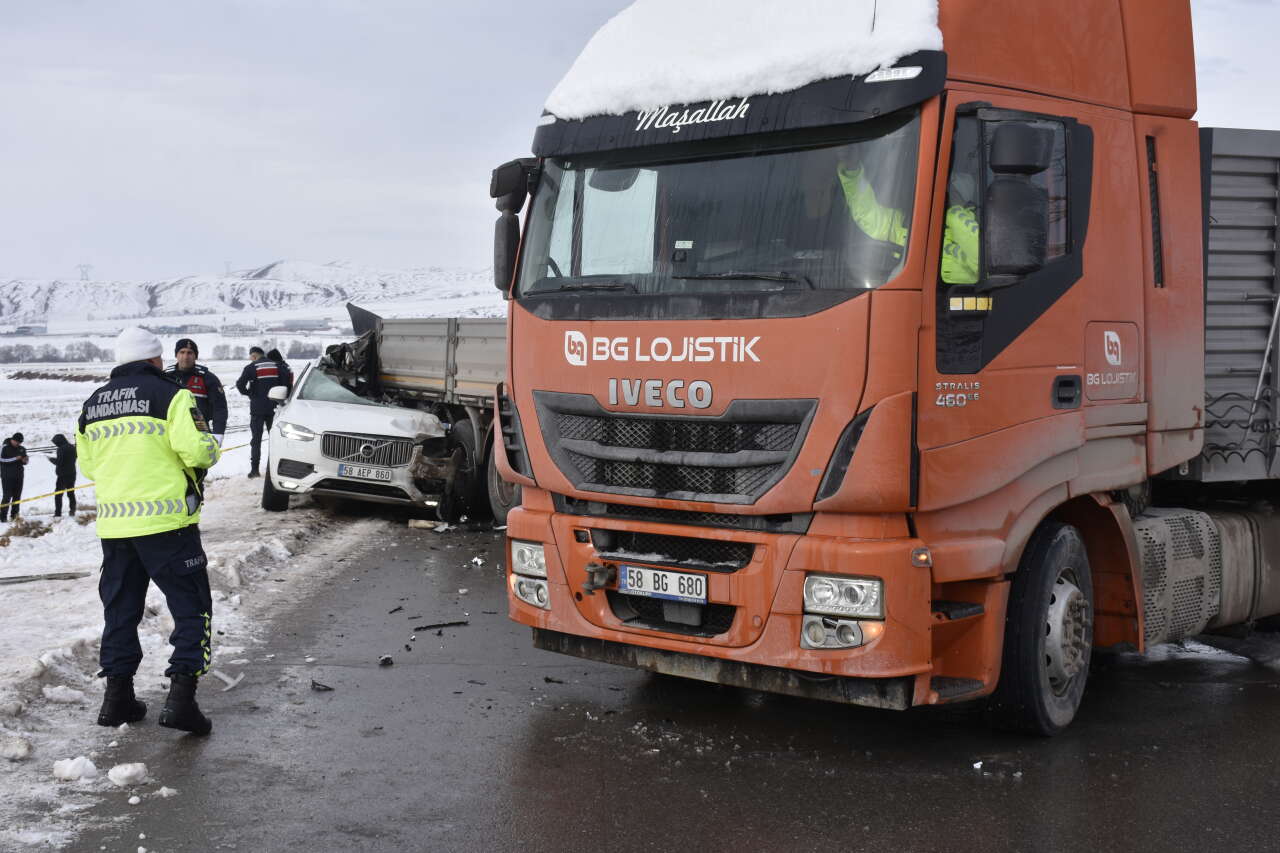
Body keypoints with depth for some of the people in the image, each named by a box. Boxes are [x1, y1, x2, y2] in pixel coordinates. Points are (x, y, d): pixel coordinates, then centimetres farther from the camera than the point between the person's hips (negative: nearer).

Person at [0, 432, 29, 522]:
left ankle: (14, 514, 13)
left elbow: (24, 460, 22)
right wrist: (15, 458, -19)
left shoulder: (22, 448, 10)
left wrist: (25, 460, -2)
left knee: (17, 496, 6)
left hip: (18, 476, 6)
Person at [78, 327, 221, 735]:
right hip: (165, 521, -6)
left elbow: (87, 463, 18)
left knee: (120, 608, 16)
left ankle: (117, 697, 18)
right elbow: (197, 450, -17)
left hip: (114, 525, 6)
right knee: (191, 607, 1)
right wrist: (210, 451, 4)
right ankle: (181, 698, -8)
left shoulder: (93, 403, 12)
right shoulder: (170, 395, -8)